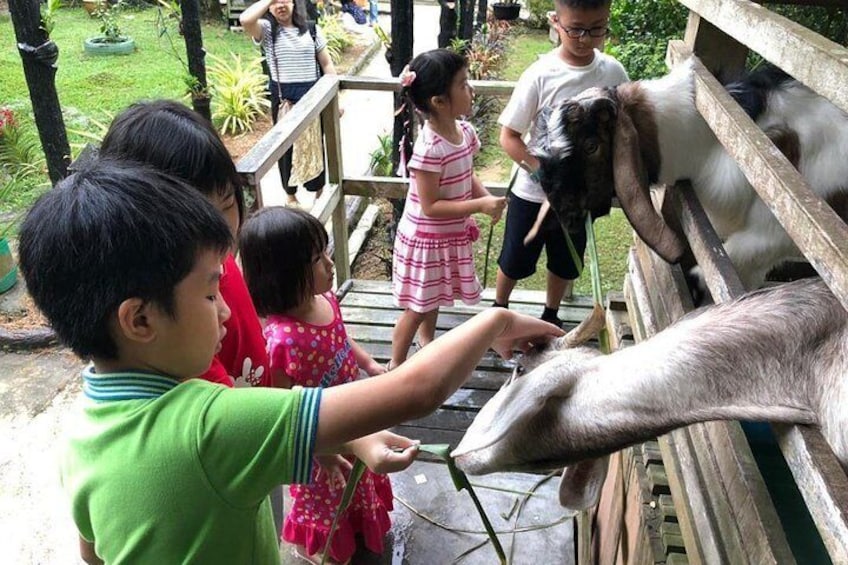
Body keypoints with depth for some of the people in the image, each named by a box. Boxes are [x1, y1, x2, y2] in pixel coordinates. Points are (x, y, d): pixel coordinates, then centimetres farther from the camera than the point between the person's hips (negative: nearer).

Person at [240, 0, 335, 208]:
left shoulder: (310, 29, 4)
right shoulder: (266, 30, -2)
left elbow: (326, 64, 6)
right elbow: (245, 20, -25)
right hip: (283, 98, -1)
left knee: (316, 144, 10)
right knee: (287, 146, 10)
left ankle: (319, 190, 29)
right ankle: (290, 194, 27)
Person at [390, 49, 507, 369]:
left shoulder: (465, 131, -5)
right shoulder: (429, 148, -30)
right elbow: (430, 206, -28)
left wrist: (487, 198, -8)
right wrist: (479, 205, -29)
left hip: (450, 234, 8)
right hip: (426, 238, -8)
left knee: (434, 297, 28)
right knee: (417, 306, 8)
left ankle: (427, 340, 51)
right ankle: (396, 364, 28)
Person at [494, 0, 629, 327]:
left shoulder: (614, 74, -8)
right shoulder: (541, 75, -18)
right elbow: (509, 136, -16)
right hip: (533, 193, -3)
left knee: (566, 263, 20)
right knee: (514, 261, 15)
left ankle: (551, 315, 45)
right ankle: (499, 309, 42)